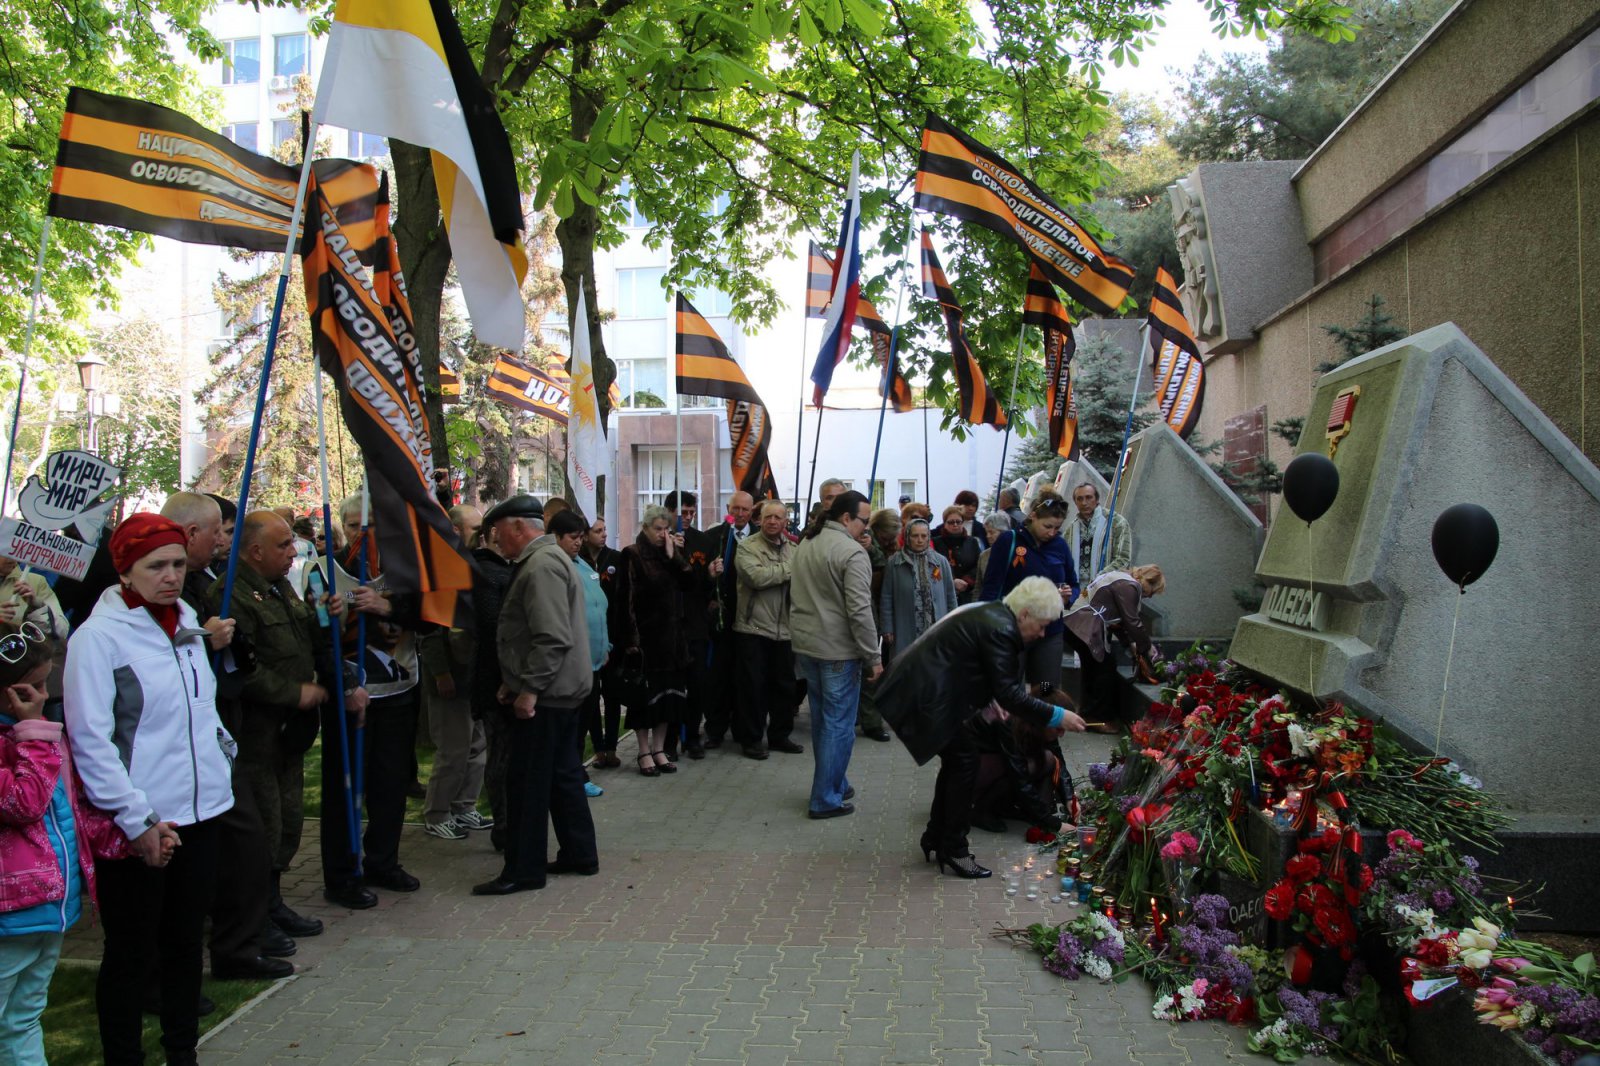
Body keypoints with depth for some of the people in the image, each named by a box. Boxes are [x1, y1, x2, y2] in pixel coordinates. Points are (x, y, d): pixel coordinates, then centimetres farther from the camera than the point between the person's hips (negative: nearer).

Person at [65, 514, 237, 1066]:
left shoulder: (187, 626, 9)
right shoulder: (98, 636, -11)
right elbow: (90, 741, -15)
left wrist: (222, 749, 8)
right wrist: (137, 820, -16)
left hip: (199, 813, 6)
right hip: (138, 825, -6)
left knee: (186, 939, 17)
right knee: (130, 951, 6)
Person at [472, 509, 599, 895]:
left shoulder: (544, 564, -16)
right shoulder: (547, 560, 16)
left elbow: (552, 636, -24)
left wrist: (529, 687, -22)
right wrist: (515, 680, 14)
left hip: (546, 690, -10)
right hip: (561, 687, 10)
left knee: (527, 781, -2)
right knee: (563, 774, 15)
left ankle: (524, 870, 5)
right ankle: (580, 853, 23)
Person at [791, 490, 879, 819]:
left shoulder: (805, 544, 10)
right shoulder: (852, 552, -17)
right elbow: (859, 610, -20)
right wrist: (873, 657, -14)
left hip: (805, 644, 9)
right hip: (838, 650, -8)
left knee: (822, 719, 17)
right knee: (839, 725, 0)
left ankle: (836, 784, 29)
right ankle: (826, 799, 5)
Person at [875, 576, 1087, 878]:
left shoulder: (993, 614, 10)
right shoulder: (999, 629, -21)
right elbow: (1008, 693, -22)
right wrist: (1054, 716, -17)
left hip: (922, 689, 11)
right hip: (926, 697, -11)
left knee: (956, 761, 16)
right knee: (964, 762, -3)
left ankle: (935, 841, 26)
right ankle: (953, 852, 6)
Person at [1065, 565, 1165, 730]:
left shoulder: (1121, 579, 19)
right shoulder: (1129, 586, -13)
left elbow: (1118, 619, 21)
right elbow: (1132, 622, -13)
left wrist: (1131, 643, 14)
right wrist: (1146, 646, -1)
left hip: (1076, 625, 11)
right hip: (1085, 629, -11)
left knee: (1092, 669, 17)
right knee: (1107, 668, -2)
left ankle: (1090, 715, 25)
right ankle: (1098, 718, 5)